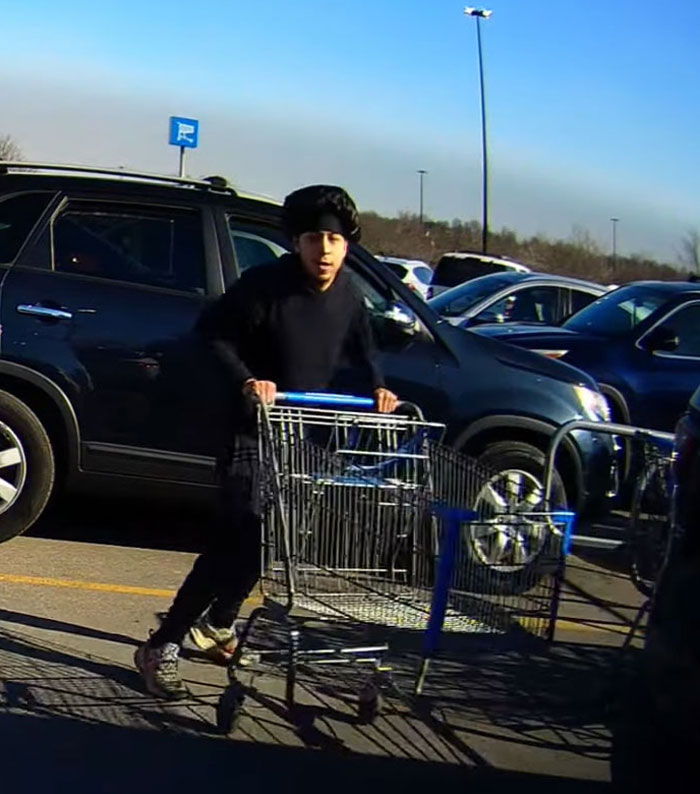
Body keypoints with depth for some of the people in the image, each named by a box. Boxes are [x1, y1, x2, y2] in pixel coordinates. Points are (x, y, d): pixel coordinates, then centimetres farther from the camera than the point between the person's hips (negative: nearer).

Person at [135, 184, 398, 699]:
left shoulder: (348, 295, 0)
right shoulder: (265, 285, -18)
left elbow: (361, 348, 18)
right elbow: (212, 332, -10)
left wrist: (377, 388, 3)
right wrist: (246, 380, -21)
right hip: (254, 430, -6)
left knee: (269, 536, 15)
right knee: (240, 536, -15)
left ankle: (217, 623, 37)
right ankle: (162, 647, -7)